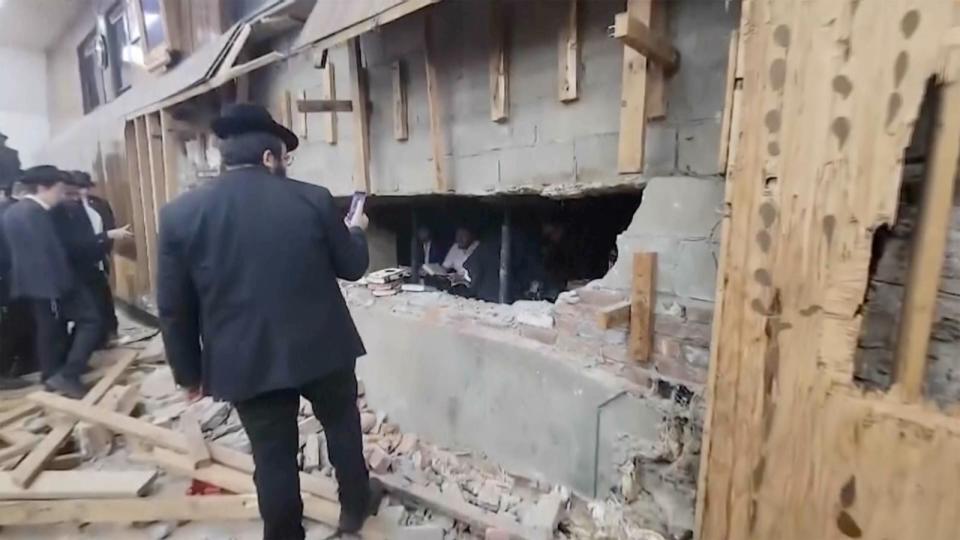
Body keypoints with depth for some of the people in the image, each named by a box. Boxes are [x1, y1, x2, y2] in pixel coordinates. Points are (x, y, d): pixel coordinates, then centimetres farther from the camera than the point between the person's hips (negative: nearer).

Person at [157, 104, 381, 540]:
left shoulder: (180, 213, -3)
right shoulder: (313, 199, -7)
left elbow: (173, 308, 0)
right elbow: (353, 266, 2)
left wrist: (189, 372, 12)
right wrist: (357, 230, 23)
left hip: (248, 361, 1)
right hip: (320, 347, 0)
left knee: (273, 456, 13)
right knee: (342, 423, 23)